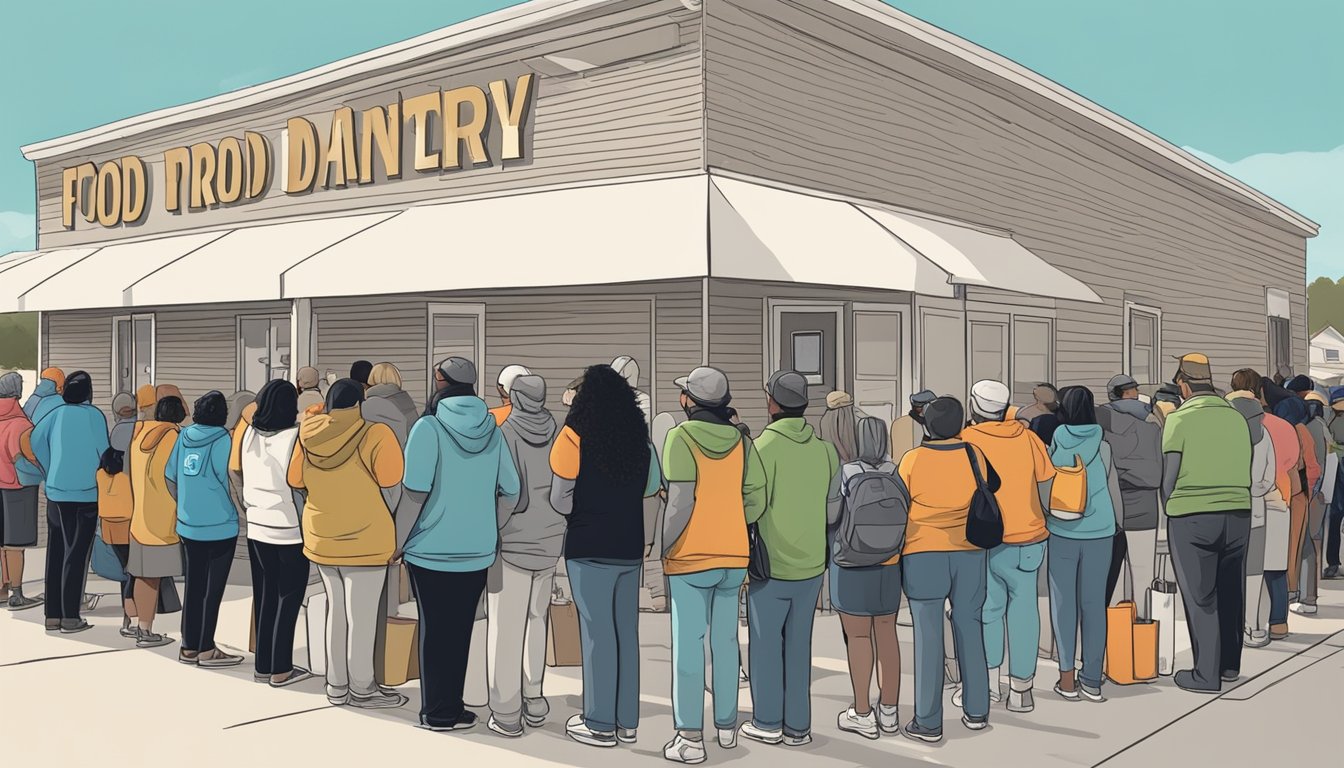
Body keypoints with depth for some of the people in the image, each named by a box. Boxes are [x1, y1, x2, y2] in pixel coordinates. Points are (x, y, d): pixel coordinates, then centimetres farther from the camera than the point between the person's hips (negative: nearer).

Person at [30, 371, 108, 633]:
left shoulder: (56, 413, 2)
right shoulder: (95, 415, -8)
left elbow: (36, 443, -1)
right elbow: (103, 453, -8)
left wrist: (52, 474, 12)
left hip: (56, 492, 4)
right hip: (87, 494, -4)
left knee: (56, 552, 12)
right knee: (77, 554, 2)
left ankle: (52, 615, 16)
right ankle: (70, 618, 3)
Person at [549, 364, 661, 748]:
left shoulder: (575, 436, -9)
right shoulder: (640, 439, 6)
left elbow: (560, 500, -8)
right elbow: (652, 490, 10)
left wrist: (584, 510, 9)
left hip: (589, 548, -5)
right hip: (629, 548, 5)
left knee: (597, 633, 1)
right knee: (626, 632, 11)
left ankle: (600, 724, 8)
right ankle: (627, 721, 19)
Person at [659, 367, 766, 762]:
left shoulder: (681, 437, -10)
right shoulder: (740, 441, 4)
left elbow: (680, 502, -16)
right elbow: (757, 500, 2)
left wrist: (663, 548, -5)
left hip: (690, 558, -5)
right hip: (733, 557, 5)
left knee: (688, 645, 0)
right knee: (726, 642, 14)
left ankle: (690, 738, 1)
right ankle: (727, 726, 25)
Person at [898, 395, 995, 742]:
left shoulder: (913, 459, -9)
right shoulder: (973, 455, -1)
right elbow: (992, 487, 14)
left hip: (923, 554, -3)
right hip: (969, 553, 3)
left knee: (928, 635, -1)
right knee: (969, 627, 15)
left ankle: (928, 723, 3)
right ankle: (976, 711, 23)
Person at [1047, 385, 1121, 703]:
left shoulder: (1053, 445, -3)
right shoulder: (1103, 447, 1)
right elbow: (1115, 493, 7)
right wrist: (1118, 523, 22)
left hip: (1061, 532, -1)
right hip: (1099, 533, 1)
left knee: (1064, 603, 5)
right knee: (1094, 604, 6)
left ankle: (1067, 678, 4)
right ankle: (1092, 680, 9)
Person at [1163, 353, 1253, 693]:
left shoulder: (1179, 419, -7)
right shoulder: (1237, 417, 7)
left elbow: (1169, 476, -6)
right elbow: (1246, 470, 7)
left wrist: (1168, 511, 8)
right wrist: (1232, 501, 16)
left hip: (1191, 516, -5)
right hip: (1238, 515, 5)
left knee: (1200, 596, 3)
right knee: (1231, 591, 16)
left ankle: (1207, 674, 7)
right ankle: (1230, 664, 28)